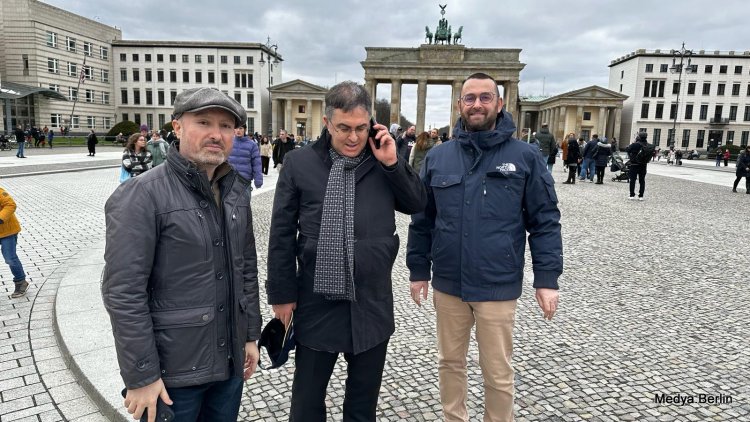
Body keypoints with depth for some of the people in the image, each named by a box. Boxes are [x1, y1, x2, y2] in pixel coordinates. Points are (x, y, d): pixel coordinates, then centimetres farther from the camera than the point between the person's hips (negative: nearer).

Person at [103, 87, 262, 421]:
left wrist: (251, 335, 11)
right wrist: (141, 376, -16)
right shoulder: (141, 195, -16)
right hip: (172, 369, -5)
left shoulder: (235, 191, 4)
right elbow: (123, 293, -17)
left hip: (230, 359, 6)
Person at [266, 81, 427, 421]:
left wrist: (393, 163, -10)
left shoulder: (383, 160, 0)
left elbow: (418, 205, 3)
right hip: (317, 302, -2)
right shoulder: (299, 163, -6)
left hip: (372, 303, 2)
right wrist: (282, 293, -1)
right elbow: (282, 234, -2)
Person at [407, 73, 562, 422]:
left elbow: (545, 221, -2)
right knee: (450, 362, 20)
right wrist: (418, 270, 7)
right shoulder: (437, 157, 2)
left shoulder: (525, 156, -4)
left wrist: (547, 278, -6)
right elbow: (422, 220, 7)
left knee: (497, 373, 12)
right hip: (447, 284, 3)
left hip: (498, 286, -2)